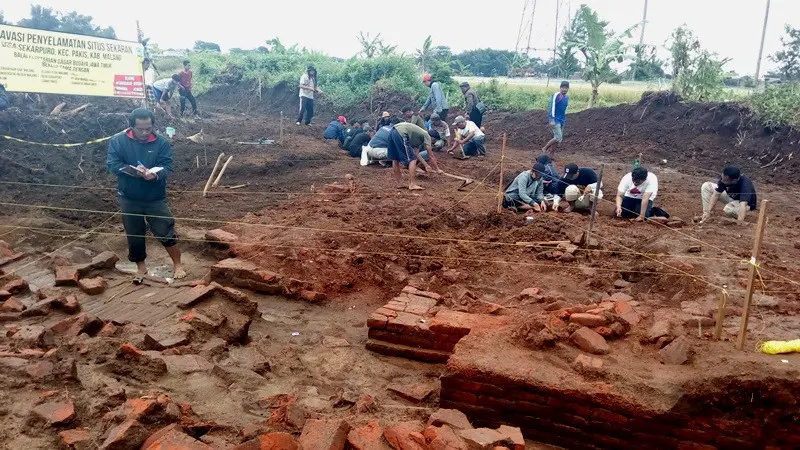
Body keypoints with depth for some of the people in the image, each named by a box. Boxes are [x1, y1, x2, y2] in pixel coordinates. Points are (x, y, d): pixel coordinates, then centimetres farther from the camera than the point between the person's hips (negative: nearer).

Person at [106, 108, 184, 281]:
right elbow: (112, 164, -12)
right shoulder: (118, 141, -5)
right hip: (129, 199, 1)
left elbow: (167, 167, -12)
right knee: (134, 235, 13)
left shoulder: (161, 143, -5)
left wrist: (155, 174, -35)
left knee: (166, 233, 1)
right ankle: (141, 267, 32)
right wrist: (133, 170, -29)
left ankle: (177, 265, 19)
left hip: (156, 199, -1)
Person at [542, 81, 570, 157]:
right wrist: (552, 120, -22)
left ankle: (551, 154, 13)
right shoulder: (556, 95, -11)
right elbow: (552, 107, -16)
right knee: (558, 137, -16)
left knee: (560, 139, 5)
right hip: (555, 120, -8)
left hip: (562, 121, 8)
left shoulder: (567, 98, 13)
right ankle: (544, 148, -1)